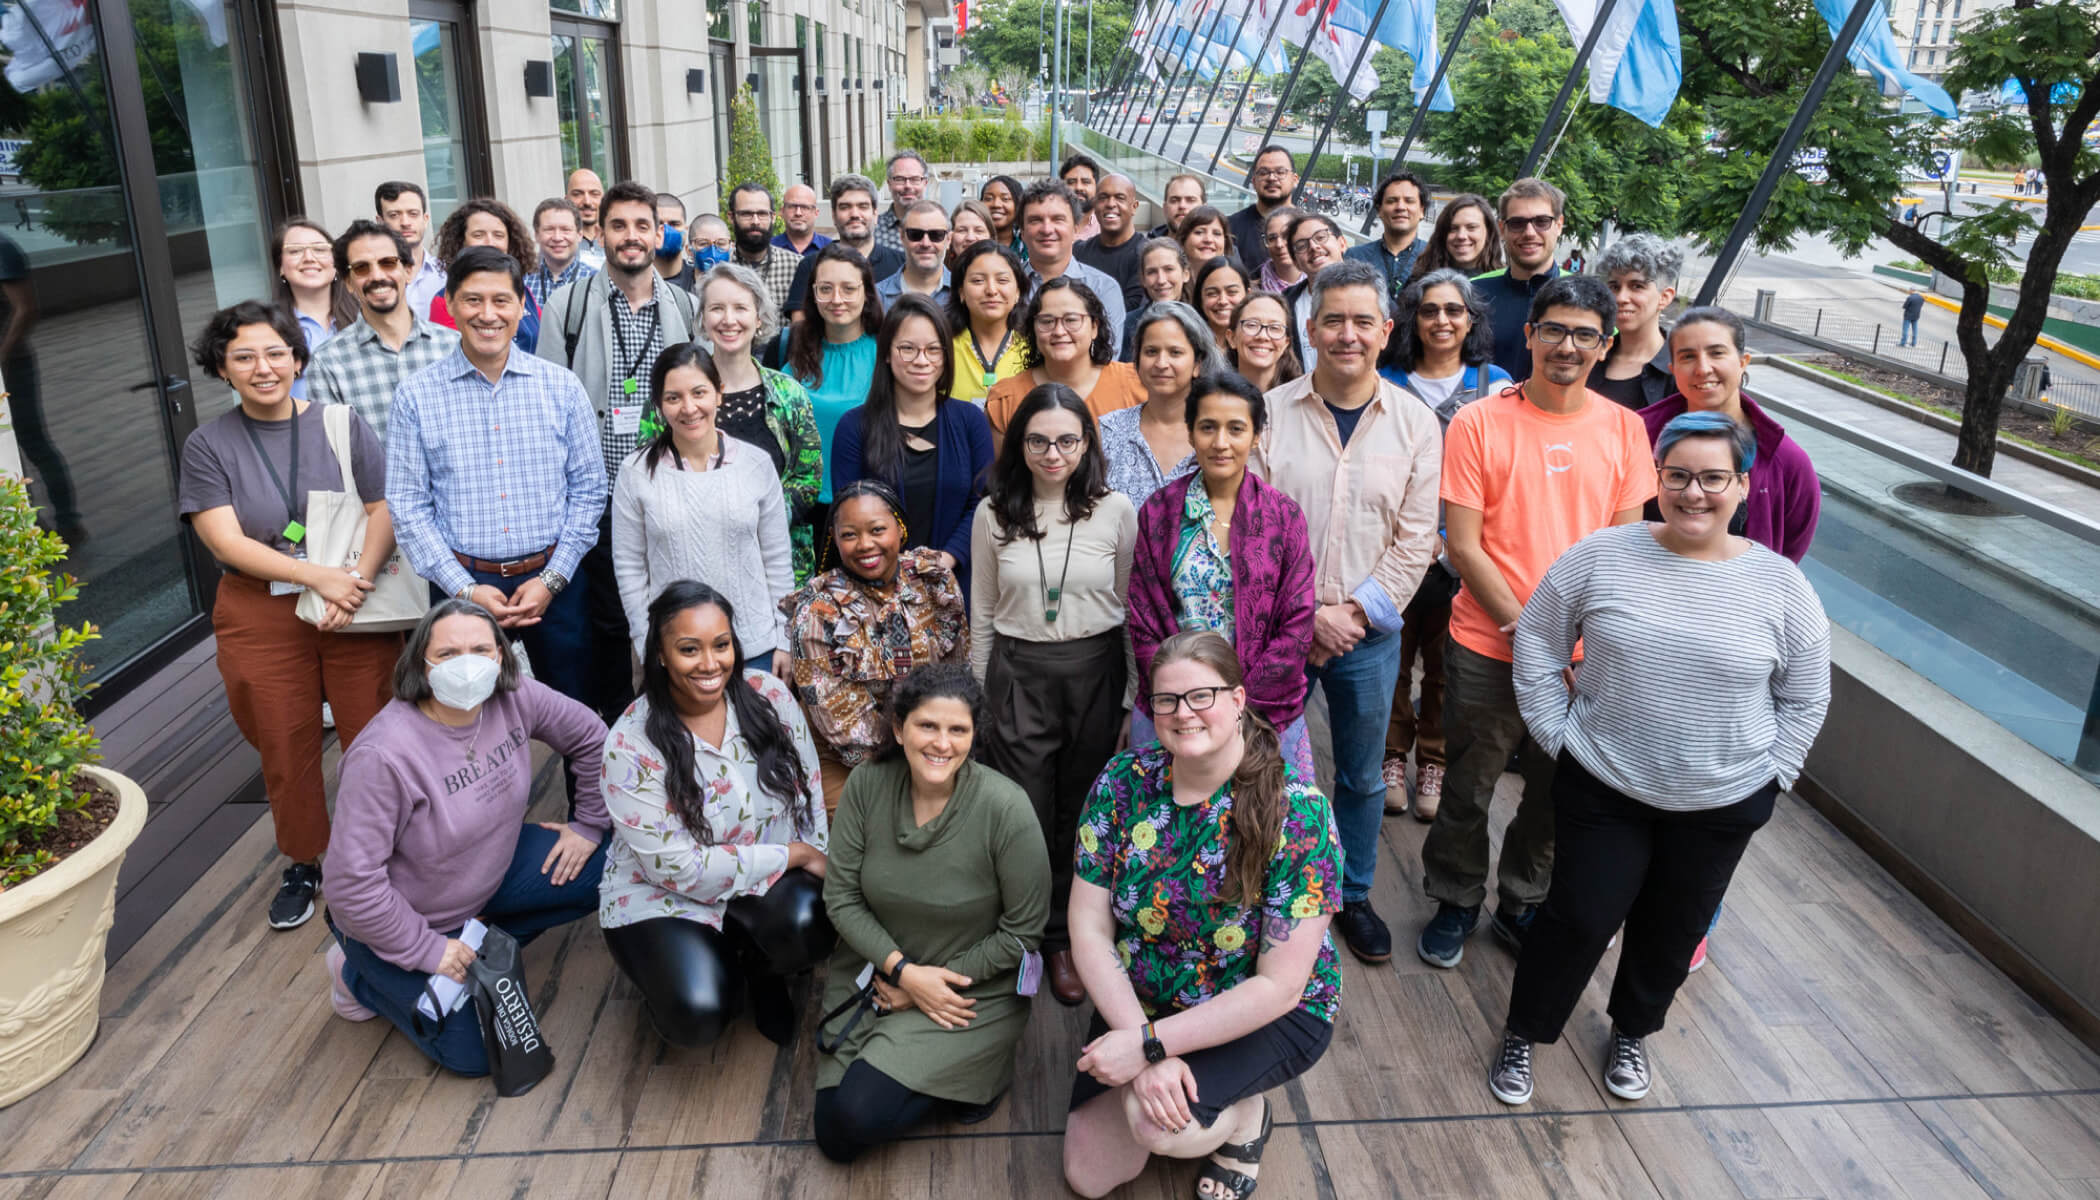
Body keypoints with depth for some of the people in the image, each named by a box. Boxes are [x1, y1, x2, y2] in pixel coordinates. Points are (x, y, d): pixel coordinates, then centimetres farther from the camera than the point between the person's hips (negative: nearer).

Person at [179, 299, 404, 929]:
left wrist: (355, 582, -18)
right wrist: (318, 576, -19)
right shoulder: (208, 445, 2)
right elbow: (226, 541, -7)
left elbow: (385, 508, -3)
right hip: (261, 621, 1)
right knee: (286, 750, 12)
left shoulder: (341, 424, 2)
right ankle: (304, 864, 32)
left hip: (358, 613, -1)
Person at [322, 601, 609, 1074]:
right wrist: (425, 951, -21)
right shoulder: (384, 756, -34)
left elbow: (590, 737, 0)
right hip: (408, 917, -6)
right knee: (474, 1053, -3)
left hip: (492, 868, 6)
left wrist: (590, 825, 1)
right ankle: (359, 975, 18)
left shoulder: (514, 697, -17)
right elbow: (352, 881, -29)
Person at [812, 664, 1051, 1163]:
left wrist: (928, 986, -12)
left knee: (861, 1115, -18)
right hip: (875, 974, 4)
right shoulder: (867, 786, -12)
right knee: (835, 1137, 2)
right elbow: (841, 897, -6)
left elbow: (1022, 932, -15)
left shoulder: (1005, 808, -23)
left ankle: (976, 1072, 8)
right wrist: (904, 971, -18)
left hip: (973, 993, -4)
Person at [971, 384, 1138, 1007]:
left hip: (1095, 671, 0)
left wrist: (1135, 698, 3)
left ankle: (1069, 939, 28)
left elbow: (1133, 607, 3)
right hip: (1018, 674, 0)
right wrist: (982, 694, 9)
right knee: (1026, 814, 3)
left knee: (1083, 813, 10)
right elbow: (982, 613, 8)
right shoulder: (994, 514, 1)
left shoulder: (1115, 510, -3)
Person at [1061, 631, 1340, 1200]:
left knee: (1154, 1123, -28)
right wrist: (1144, 1048, -23)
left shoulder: (1298, 812, -25)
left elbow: (1279, 987, -24)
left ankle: (1245, 1114, 4)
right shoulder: (1123, 782, -14)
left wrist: (1149, 1044, -26)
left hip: (1268, 1016, -4)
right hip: (1138, 999, 4)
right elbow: (1090, 929, -12)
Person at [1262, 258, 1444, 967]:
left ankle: (1353, 895, 35)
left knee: (1362, 775, 15)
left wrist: (1356, 611, -11)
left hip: (1369, 634, 1)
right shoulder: (1270, 412, -5)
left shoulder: (1415, 424, 0)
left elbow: (1416, 538, -2)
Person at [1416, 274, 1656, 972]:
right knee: (1469, 790, 11)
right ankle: (1455, 903, 34)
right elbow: (1464, 546, -10)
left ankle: (1523, 904, 39)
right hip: (1487, 649, -3)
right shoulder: (1479, 423, -9)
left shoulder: (1623, 429, 1)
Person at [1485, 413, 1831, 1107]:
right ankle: (1522, 1034, 27)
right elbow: (1537, 642, 0)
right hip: (1602, 789, -2)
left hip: (1722, 804, 2)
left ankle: (1632, 1032, 44)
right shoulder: (1601, 557, -8)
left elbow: (1804, 699, 6)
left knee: (1674, 930, 18)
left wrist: (1769, 776, 0)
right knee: (1580, 919, 3)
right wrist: (1557, 732, -4)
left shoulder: (1780, 586, -5)